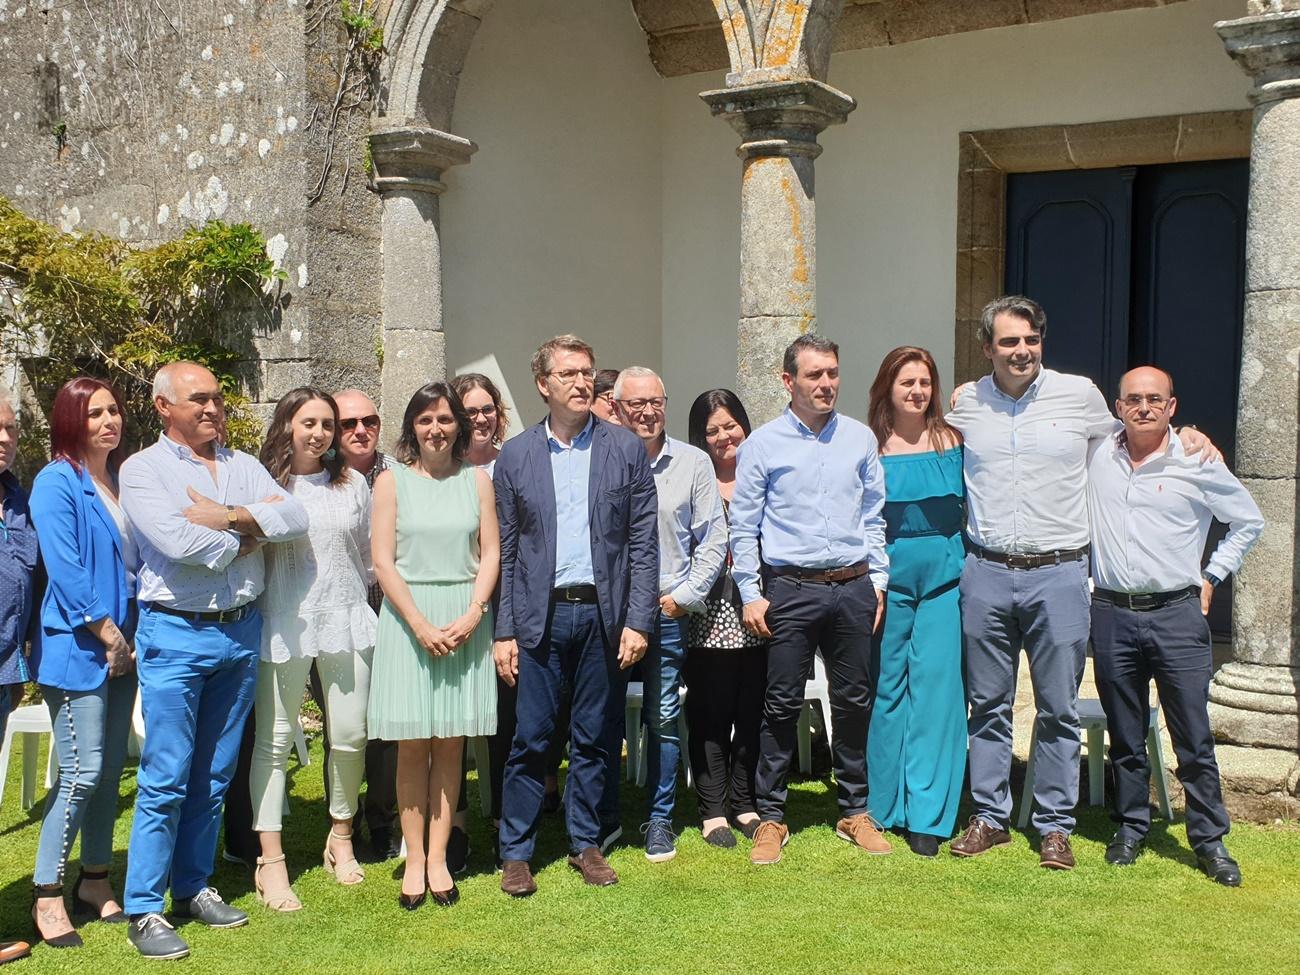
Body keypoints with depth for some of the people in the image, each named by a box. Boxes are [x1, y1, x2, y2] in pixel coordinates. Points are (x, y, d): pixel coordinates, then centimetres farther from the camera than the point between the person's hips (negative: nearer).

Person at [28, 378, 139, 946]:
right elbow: (64, 568, -15)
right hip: (78, 645, -7)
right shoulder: (56, 483, -8)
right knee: (82, 772, -6)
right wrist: (106, 633, -13)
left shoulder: (123, 480, 12)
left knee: (111, 768, 11)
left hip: (121, 644, 7)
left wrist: (129, 636, 7)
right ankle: (46, 897, 7)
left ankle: (94, 883, 22)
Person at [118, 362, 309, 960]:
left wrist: (227, 517, -14)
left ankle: (192, 888, 26)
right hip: (176, 635, -5)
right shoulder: (142, 469, -3)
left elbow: (295, 519, -3)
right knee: (165, 780, -3)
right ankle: (143, 910, 7)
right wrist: (245, 537, -5)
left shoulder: (244, 466, 11)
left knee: (214, 775, 13)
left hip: (242, 631, 5)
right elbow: (177, 543, -18)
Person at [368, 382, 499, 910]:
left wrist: (471, 616, -10)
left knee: (451, 743, 4)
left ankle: (438, 857, 12)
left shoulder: (477, 480, 7)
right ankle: (414, 858, 11)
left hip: (465, 620, 1)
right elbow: (383, 561, -2)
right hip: (408, 617, -1)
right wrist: (421, 625, -11)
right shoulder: (392, 481, 3)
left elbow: (490, 553, 4)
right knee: (412, 744, 1)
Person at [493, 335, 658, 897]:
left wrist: (638, 620, -5)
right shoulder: (515, 455, 5)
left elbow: (644, 543, 2)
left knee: (594, 739, 9)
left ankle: (586, 844, 24)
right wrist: (503, 632, 0)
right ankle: (516, 852, 15)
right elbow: (505, 550, 5)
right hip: (539, 615, 0)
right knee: (530, 739, 1)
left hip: (604, 614, 1)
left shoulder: (626, 450, 4)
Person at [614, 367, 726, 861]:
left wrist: (685, 596, -1)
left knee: (663, 720, 5)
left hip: (668, 612, 1)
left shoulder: (693, 463, 4)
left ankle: (659, 820, 19)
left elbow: (712, 539, 7)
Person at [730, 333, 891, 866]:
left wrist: (878, 580, 8)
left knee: (854, 701, 10)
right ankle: (770, 817, 14)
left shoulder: (860, 438, 8)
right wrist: (751, 594, -4)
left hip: (853, 587, 3)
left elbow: (874, 516, 13)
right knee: (782, 704, 1)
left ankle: (855, 811, 25)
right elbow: (743, 526, 1)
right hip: (790, 588, -3)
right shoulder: (763, 444, 0)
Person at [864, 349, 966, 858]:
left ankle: (928, 814, 4)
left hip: (944, 575, 0)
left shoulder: (952, 441, 4)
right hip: (889, 578, 0)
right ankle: (885, 805, 18)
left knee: (936, 687, -3)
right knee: (887, 687, 4)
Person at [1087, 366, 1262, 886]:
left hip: (1177, 615, -2)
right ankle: (1130, 827, 26)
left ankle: (1210, 840, 15)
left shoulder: (1198, 464, -1)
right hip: (1111, 614, 2)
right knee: (1125, 736, 12)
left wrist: (1212, 576, 7)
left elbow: (1248, 521, 12)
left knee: (1194, 738, 2)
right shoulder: (1097, 455, 4)